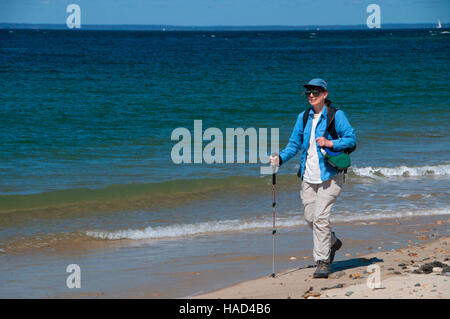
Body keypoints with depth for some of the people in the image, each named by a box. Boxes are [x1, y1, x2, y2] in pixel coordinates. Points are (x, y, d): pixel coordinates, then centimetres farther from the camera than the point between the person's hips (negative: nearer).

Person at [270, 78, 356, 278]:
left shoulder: (336, 115, -4)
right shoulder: (303, 117, 12)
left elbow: (351, 139, -5)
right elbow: (294, 144, 13)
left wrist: (330, 143, -19)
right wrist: (280, 158, -3)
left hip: (329, 174, -6)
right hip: (308, 177, 6)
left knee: (320, 216, -14)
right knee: (310, 217, 7)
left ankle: (322, 262, -8)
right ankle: (332, 242, 36)